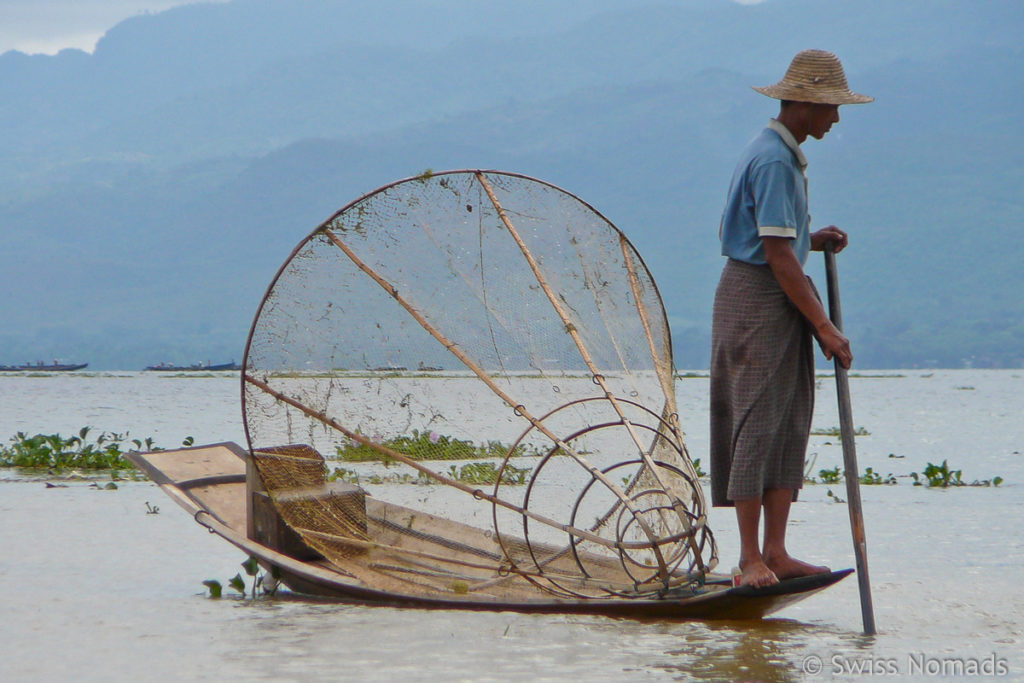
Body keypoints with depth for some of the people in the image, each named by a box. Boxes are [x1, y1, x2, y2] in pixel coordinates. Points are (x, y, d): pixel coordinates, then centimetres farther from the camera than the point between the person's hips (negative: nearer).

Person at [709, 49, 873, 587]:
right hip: (757, 296, -10)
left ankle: (775, 552, 5)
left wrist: (813, 241, 10)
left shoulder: (780, 153, 17)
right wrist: (825, 329, -18)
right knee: (756, 423, -8)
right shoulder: (774, 161, -16)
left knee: (789, 423, 5)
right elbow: (778, 255, -19)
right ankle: (750, 557, -5)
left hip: (780, 299, 10)